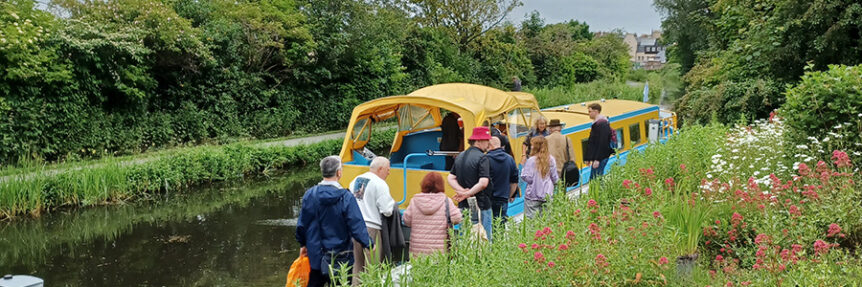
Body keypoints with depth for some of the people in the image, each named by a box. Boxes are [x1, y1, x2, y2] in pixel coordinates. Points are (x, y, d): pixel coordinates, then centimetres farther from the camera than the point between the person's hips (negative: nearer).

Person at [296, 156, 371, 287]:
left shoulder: (310, 194, -5)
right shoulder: (346, 197, -16)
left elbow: (302, 224, 3)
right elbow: (356, 225, -16)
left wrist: (303, 244, 18)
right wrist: (368, 244, -2)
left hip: (316, 255, 4)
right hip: (340, 259, -4)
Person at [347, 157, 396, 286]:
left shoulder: (355, 181, 13)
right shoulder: (380, 184, -9)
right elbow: (387, 210, -14)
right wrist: (393, 203, 5)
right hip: (371, 227, -7)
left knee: (357, 265, 15)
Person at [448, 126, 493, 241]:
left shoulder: (460, 156, 12)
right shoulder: (482, 158, -12)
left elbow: (451, 178, 11)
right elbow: (483, 183, -21)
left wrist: (461, 190, -2)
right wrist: (467, 194, -12)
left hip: (463, 206, 7)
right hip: (480, 205, -7)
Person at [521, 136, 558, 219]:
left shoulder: (531, 160, -12)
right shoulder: (551, 160, -1)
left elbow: (528, 178, -11)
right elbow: (555, 178, 5)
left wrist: (523, 171, 7)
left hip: (533, 197, -4)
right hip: (547, 195, 4)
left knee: (531, 219, 0)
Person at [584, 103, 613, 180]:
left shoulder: (602, 124, -15)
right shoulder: (596, 123, 17)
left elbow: (602, 143, -22)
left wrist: (597, 160, -24)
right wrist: (588, 158, 20)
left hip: (601, 158, -10)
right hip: (597, 158, 10)